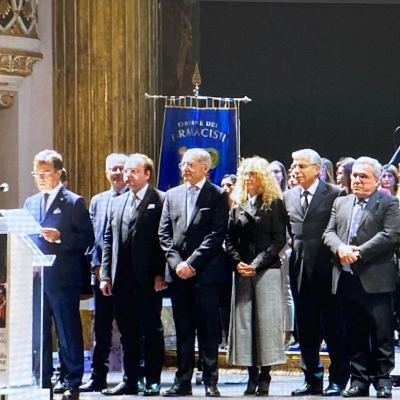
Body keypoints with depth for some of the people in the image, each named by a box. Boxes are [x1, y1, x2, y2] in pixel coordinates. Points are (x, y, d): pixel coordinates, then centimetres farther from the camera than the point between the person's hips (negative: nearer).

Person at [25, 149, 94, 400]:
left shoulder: (74, 203, -1)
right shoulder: (30, 203, 17)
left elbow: (87, 239, -7)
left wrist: (60, 237, -20)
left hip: (63, 278, -5)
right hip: (35, 277, 6)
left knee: (69, 332, 0)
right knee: (38, 333, 8)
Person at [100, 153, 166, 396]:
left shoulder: (160, 201, -3)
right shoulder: (116, 203, 16)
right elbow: (108, 240, 14)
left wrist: (161, 273, -14)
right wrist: (105, 274, 7)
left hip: (148, 278, -6)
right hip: (121, 278, 6)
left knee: (152, 330, 2)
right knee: (127, 332, 9)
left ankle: (153, 381, 7)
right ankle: (130, 380, 15)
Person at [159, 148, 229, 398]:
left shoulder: (217, 196, -1)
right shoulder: (172, 195, 14)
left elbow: (218, 234, -8)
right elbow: (164, 233, 10)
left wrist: (193, 263, -13)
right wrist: (176, 262, -5)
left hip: (206, 272, -4)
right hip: (178, 272, 4)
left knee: (208, 329, -1)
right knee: (183, 329, 6)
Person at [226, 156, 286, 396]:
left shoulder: (275, 204, 2)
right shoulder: (237, 205, 14)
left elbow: (279, 239, -4)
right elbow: (230, 239, 12)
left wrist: (257, 264, -12)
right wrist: (237, 262, -6)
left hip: (267, 270, -4)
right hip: (242, 272, 4)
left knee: (266, 320, -6)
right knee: (244, 321, 0)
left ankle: (264, 376, -3)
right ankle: (252, 376, 4)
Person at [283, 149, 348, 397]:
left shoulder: (335, 194, -5)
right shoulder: (288, 197, 11)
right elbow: (287, 232, 14)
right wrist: (294, 252, 2)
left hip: (326, 271, -5)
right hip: (300, 270, 5)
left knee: (333, 328, 1)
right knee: (306, 330, 8)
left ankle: (338, 380, 9)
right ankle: (312, 380, 16)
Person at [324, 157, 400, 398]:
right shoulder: (341, 203, 18)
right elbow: (329, 232, 11)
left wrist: (359, 253, -16)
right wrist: (340, 248, -12)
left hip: (375, 280, -5)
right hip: (347, 278, 5)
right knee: (354, 333, 8)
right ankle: (359, 379, 12)